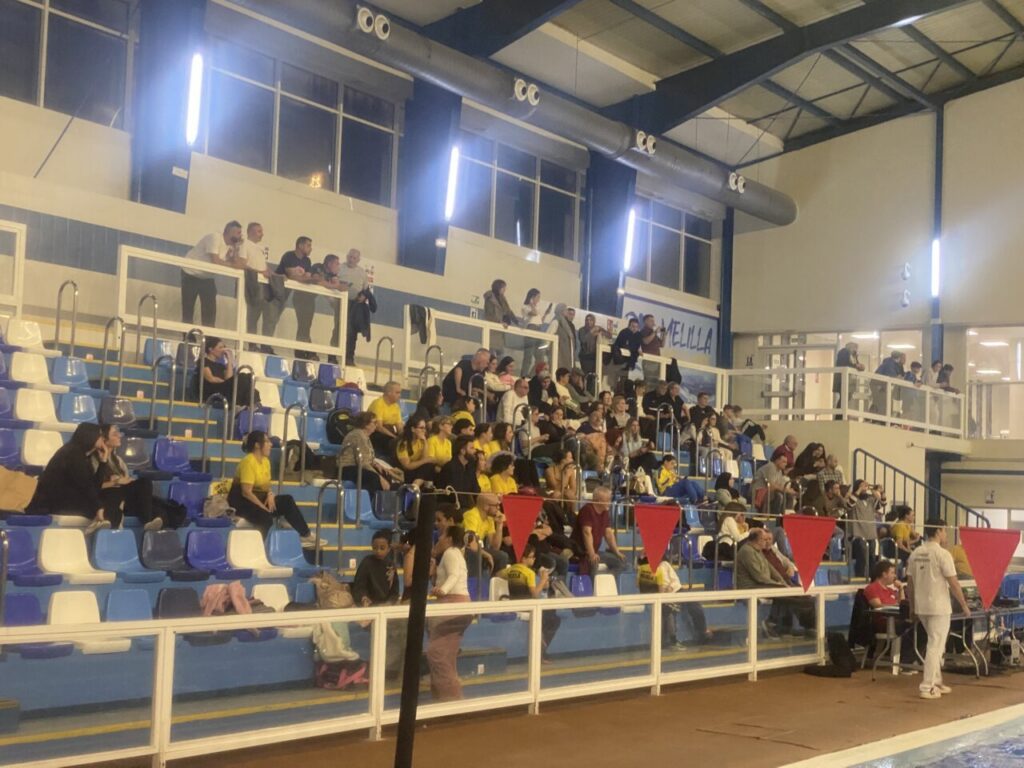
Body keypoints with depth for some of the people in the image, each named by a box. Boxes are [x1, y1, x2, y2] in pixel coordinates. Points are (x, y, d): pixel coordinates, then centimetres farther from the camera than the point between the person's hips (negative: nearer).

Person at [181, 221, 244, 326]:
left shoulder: (231, 245, -1)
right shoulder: (215, 237, -24)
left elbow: (234, 263, -10)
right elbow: (215, 261, -33)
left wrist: (236, 248, -15)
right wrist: (234, 265, -23)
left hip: (207, 277, 7)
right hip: (191, 274, -7)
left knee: (210, 308, -3)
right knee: (188, 307, -4)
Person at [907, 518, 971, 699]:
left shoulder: (915, 554, 6)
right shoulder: (942, 554, -13)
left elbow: (909, 584, 9)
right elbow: (953, 584, -13)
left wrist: (912, 607, 17)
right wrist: (964, 605, -2)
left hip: (921, 607, 7)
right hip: (939, 607, -7)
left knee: (936, 644, 21)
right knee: (936, 646, -2)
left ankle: (936, 682, 26)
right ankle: (927, 687, -3)